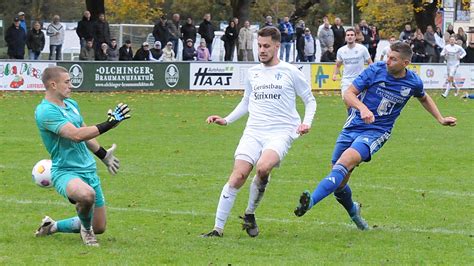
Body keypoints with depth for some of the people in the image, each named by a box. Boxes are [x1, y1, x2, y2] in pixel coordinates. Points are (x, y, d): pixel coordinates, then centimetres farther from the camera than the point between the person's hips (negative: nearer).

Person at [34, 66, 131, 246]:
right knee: (87, 194, -41)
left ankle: (53, 227, 31)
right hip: (65, 171, -8)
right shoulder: (45, 111, -18)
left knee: (99, 228, 8)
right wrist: (109, 124, -29)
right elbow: (76, 135, -28)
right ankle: (86, 228, -8)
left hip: (88, 169, 8)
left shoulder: (71, 104, 11)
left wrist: (103, 155, 33)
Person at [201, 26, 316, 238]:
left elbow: (310, 100, 11)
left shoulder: (290, 72, 3)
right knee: (238, 176, -14)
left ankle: (250, 213, -6)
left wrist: (306, 123, -5)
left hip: (281, 133, -4)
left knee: (263, 167, -30)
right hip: (253, 132, 4)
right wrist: (227, 120, 18)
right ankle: (218, 228, -10)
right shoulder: (252, 73, 15)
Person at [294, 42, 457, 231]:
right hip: (353, 127, 2)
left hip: (376, 132, -2)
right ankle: (353, 211, 35)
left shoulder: (413, 82, 1)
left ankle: (311, 201, -45)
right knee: (338, 184, 2)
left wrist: (440, 119, 27)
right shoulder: (376, 70, -5)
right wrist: (362, 108, -27)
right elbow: (349, 94, -7)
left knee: (346, 161, -30)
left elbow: (424, 98, 26)